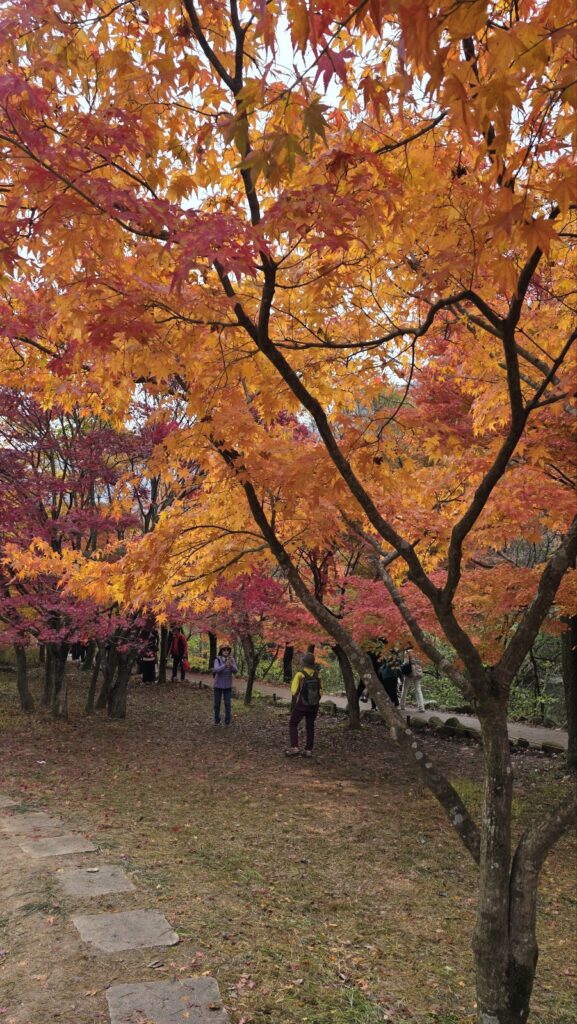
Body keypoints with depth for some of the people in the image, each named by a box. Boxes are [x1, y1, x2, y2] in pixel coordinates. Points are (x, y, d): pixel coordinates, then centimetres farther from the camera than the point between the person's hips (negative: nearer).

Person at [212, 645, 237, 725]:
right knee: (217, 703, 8)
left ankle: (227, 722, 9)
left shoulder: (232, 660, -4)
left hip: (228, 686, 1)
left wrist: (231, 664, -31)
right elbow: (216, 670, -25)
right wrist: (225, 665, -39)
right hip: (218, 685, -1)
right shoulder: (217, 660, -11)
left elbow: (235, 671, -12)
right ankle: (217, 721, 23)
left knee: (228, 704, 0)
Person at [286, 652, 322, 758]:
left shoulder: (300, 674, -15)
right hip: (313, 705, 4)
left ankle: (294, 747, -6)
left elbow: (294, 690, -14)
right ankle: (308, 750, 12)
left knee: (293, 724, 8)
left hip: (301, 705, -4)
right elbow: (320, 690, 2)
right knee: (310, 727, 15)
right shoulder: (317, 675, -1)